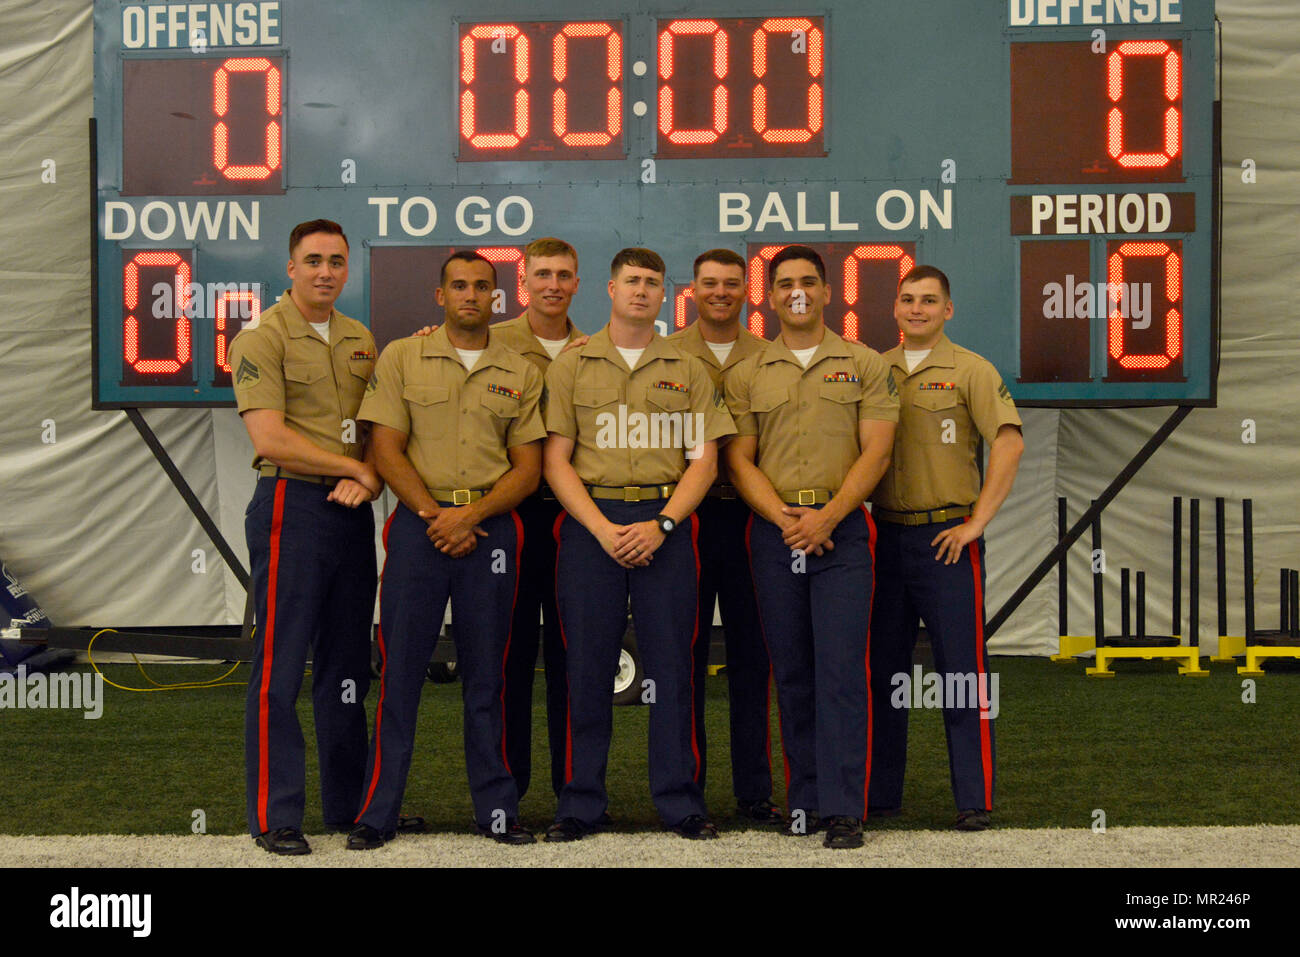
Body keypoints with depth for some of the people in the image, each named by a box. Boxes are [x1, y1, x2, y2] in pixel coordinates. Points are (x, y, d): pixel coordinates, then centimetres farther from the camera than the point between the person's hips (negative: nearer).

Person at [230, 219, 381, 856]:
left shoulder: (360, 340, 16)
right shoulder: (262, 338, -4)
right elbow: (270, 440, -14)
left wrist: (366, 478, -7)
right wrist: (354, 467, -10)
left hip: (352, 513, 6)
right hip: (291, 506, -6)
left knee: (347, 666, 11)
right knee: (279, 667, -5)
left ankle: (350, 804, 21)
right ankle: (275, 816, 1)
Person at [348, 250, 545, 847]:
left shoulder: (520, 374, 10)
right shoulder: (401, 358, 7)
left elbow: (528, 467, 6)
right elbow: (387, 450, 0)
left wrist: (471, 514, -9)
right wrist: (433, 514, -9)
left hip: (491, 526, 1)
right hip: (419, 523, -1)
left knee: (487, 672, 5)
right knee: (400, 669, -1)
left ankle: (497, 808, 13)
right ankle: (377, 813, 5)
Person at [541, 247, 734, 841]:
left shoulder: (687, 371, 11)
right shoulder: (572, 365, 8)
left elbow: (704, 459, 6)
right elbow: (556, 461, 3)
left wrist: (661, 524, -10)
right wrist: (603, 529, -10)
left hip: (666, 526, 1)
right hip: (589, 524, 0)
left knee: (671, 663, 1)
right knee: (587, 664, 1)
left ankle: (679, 801, 10)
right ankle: (580, 803, 10)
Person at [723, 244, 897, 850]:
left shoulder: (864, 366, 6)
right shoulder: (746, 376, 11)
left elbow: (875, 454, -1)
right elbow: (740, 460, 6)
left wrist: (825, 518, -13)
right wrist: (783, 517, -11)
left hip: (842, 530, -2)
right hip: (772, 533, 2)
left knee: (841, 668, -9)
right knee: (791, 671, 6)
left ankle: (842, 809, -8)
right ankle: (804, 798, 16)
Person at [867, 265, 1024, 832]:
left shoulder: (970, 370, -1)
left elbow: (1009, 444, -10)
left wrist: (976, 522, -14)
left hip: (947, 537, -4)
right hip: (884, 535, 4)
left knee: (963, 668, -3)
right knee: (881, 667, 8)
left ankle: (974, 800, 3)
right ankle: (878, 792, 17)